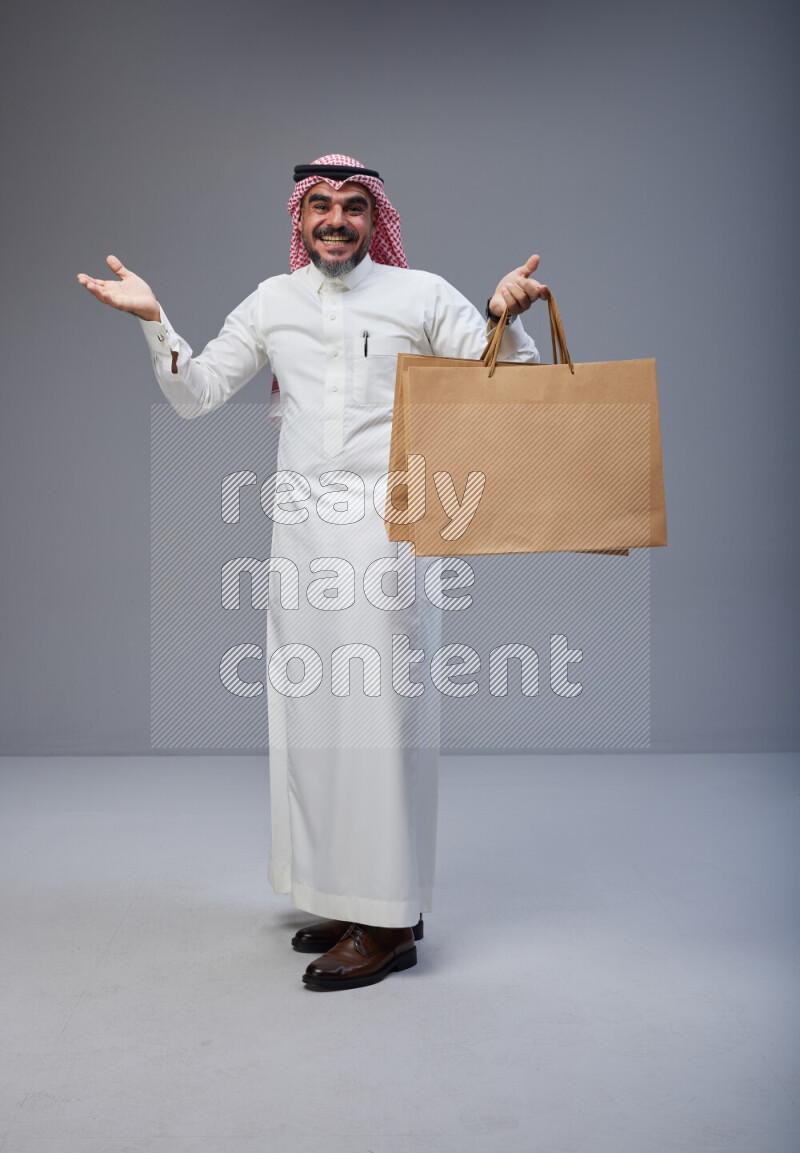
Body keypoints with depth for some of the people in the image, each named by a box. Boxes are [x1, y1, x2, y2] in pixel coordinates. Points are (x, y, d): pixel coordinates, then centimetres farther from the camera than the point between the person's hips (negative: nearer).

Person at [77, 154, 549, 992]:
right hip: (300, 526, 5)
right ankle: (344, 898, 20)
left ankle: (389, 923, 1)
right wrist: (152, 318, 5)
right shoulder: (273, 302, 16)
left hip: (386, 522, -5)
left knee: (379, 704, -7)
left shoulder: (420, 295, 6)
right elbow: (193, 395, 18)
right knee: (309, 705, 6)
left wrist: (504, 314, -14)